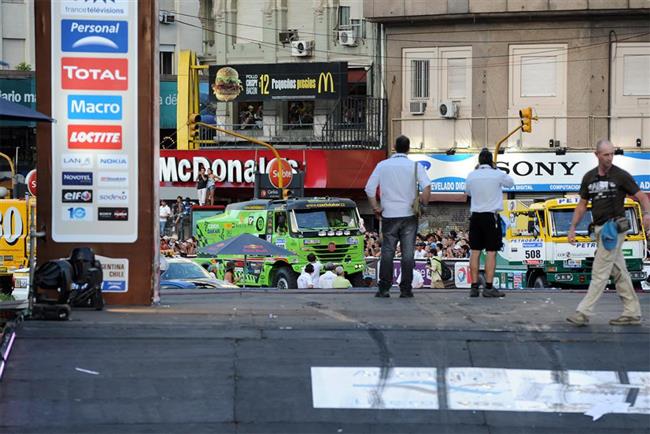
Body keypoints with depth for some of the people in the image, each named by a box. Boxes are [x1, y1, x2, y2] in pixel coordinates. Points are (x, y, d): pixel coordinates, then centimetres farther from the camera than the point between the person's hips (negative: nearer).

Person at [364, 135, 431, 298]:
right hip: (409, 216, -1)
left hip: (389, 215, 1)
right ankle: (406, 289, 2)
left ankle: (383, 289, 2)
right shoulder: (415, 166, -1)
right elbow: (427, 186, -13)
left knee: (387, 252, 5)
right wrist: (422, 205, -1)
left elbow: (369, 188, -1)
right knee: (408, 253, 2)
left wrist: (375, 207, 7)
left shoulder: (383, 165, 4)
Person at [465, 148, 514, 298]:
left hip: (475, 216, 4)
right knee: (491, 252, -2)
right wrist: (496, 169, 20)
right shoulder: (497, 175, -8)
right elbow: (510, 183, 12)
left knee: (475, 251, 6)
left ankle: (474, 287, 5)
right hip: (491, 216, -4)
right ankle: (489, 287, -5)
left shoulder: (471, 175, 2)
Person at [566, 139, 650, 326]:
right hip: (600, 229, 7)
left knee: (600, 272, -8)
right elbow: (582, 205, 16)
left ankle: (583, 313, -9)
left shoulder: (621, 176, -7)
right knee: (619, 272, 10)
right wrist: (573, 227, 8)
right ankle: (632, 313, 16)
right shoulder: (589, 177, 10)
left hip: (614, 228, -7)